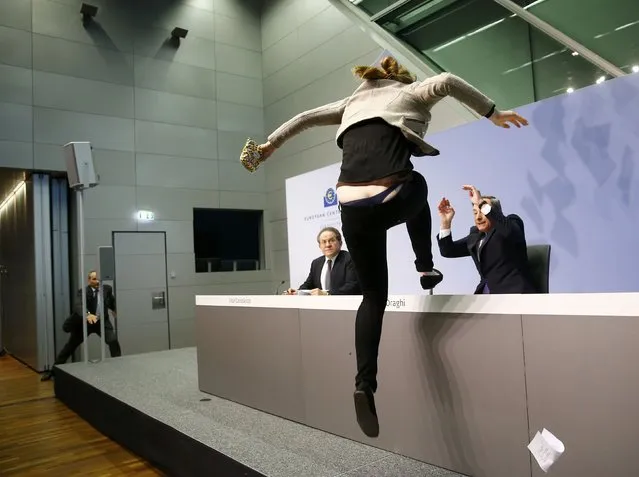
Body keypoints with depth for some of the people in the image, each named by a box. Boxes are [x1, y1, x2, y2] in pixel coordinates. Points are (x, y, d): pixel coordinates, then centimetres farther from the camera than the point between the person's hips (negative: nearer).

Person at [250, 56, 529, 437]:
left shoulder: (353, 103, 29)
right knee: (417, 186, 38)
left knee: (373, 295, 16)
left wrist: (272, 143, 39)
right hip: (392, 201, -3)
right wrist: (492, 113, 3)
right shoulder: (411, 93, 18)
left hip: (353, 208, 3)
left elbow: (305, 117, 29)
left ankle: (365, 384, 5)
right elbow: (445, 82, -1)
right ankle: (426, 269, 32)